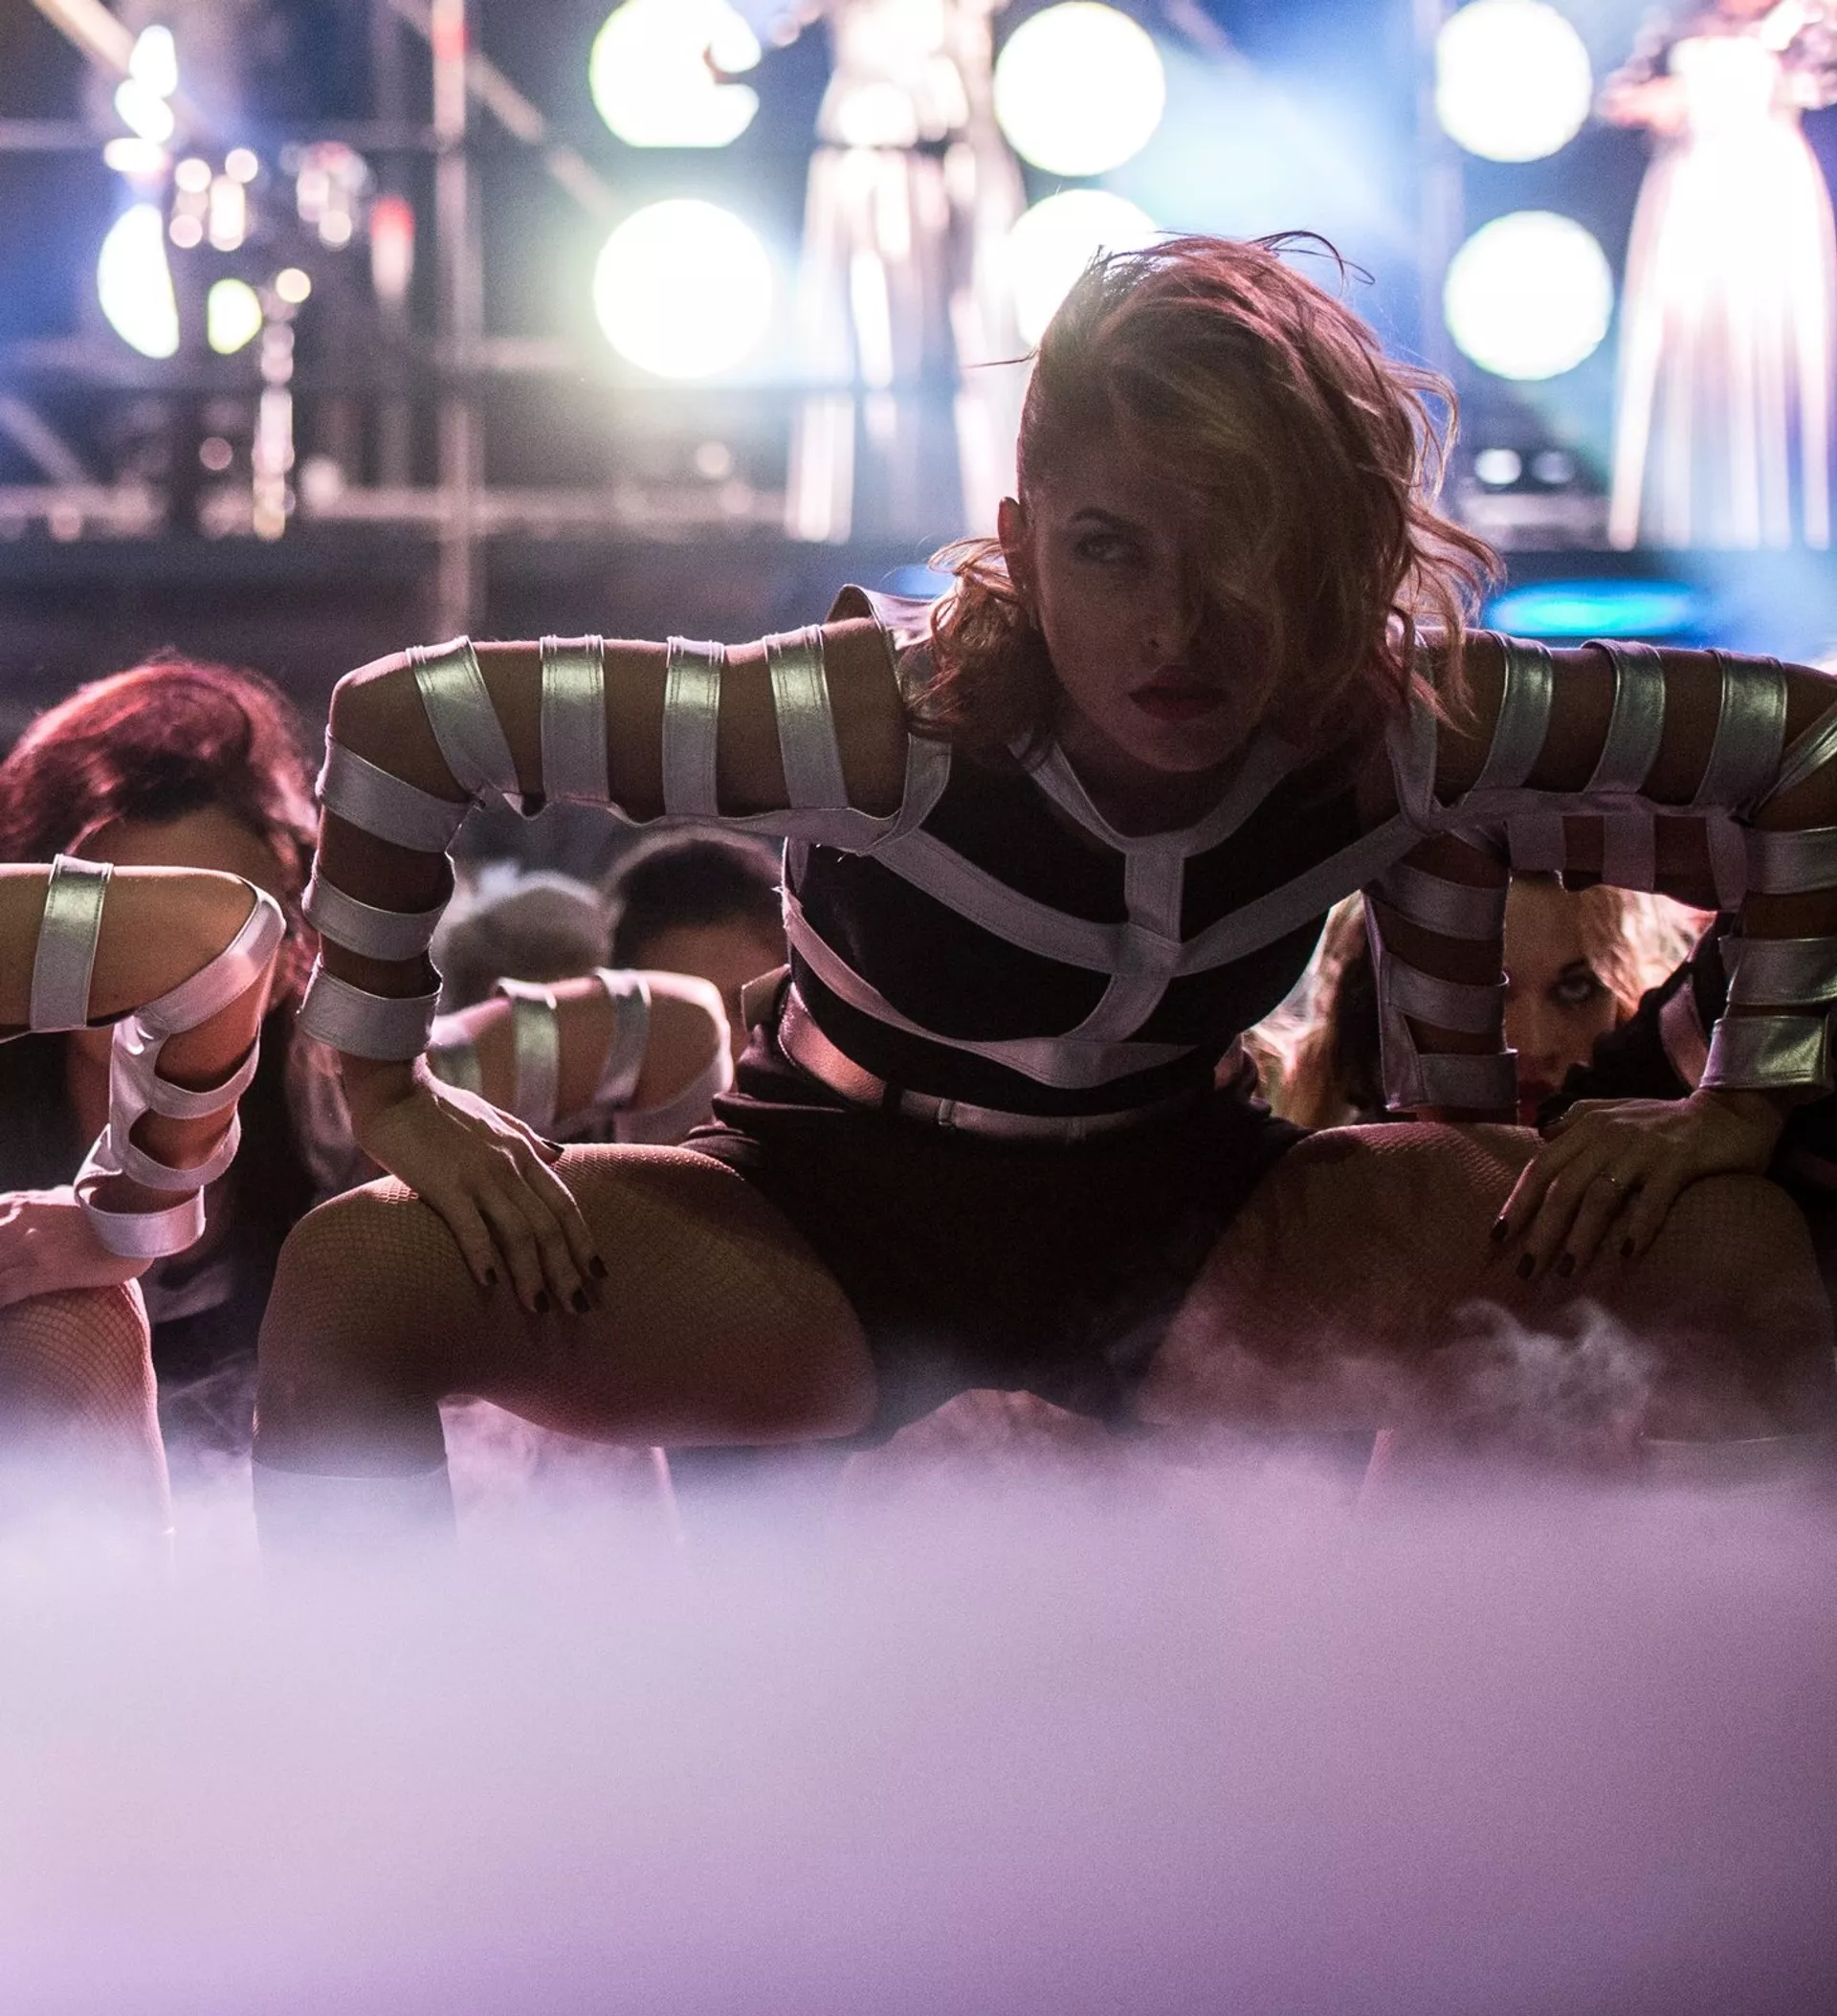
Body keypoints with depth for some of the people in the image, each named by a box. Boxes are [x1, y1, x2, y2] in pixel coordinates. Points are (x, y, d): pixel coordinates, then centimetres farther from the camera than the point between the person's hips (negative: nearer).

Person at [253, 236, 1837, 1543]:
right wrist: (387, 1087, -24)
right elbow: (405, 718, -27)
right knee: (354, 1285, -31)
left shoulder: (1406, 727, -22)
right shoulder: (891, 724, -31)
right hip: (831, 1225, -2)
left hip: (1175, 1231, 3)